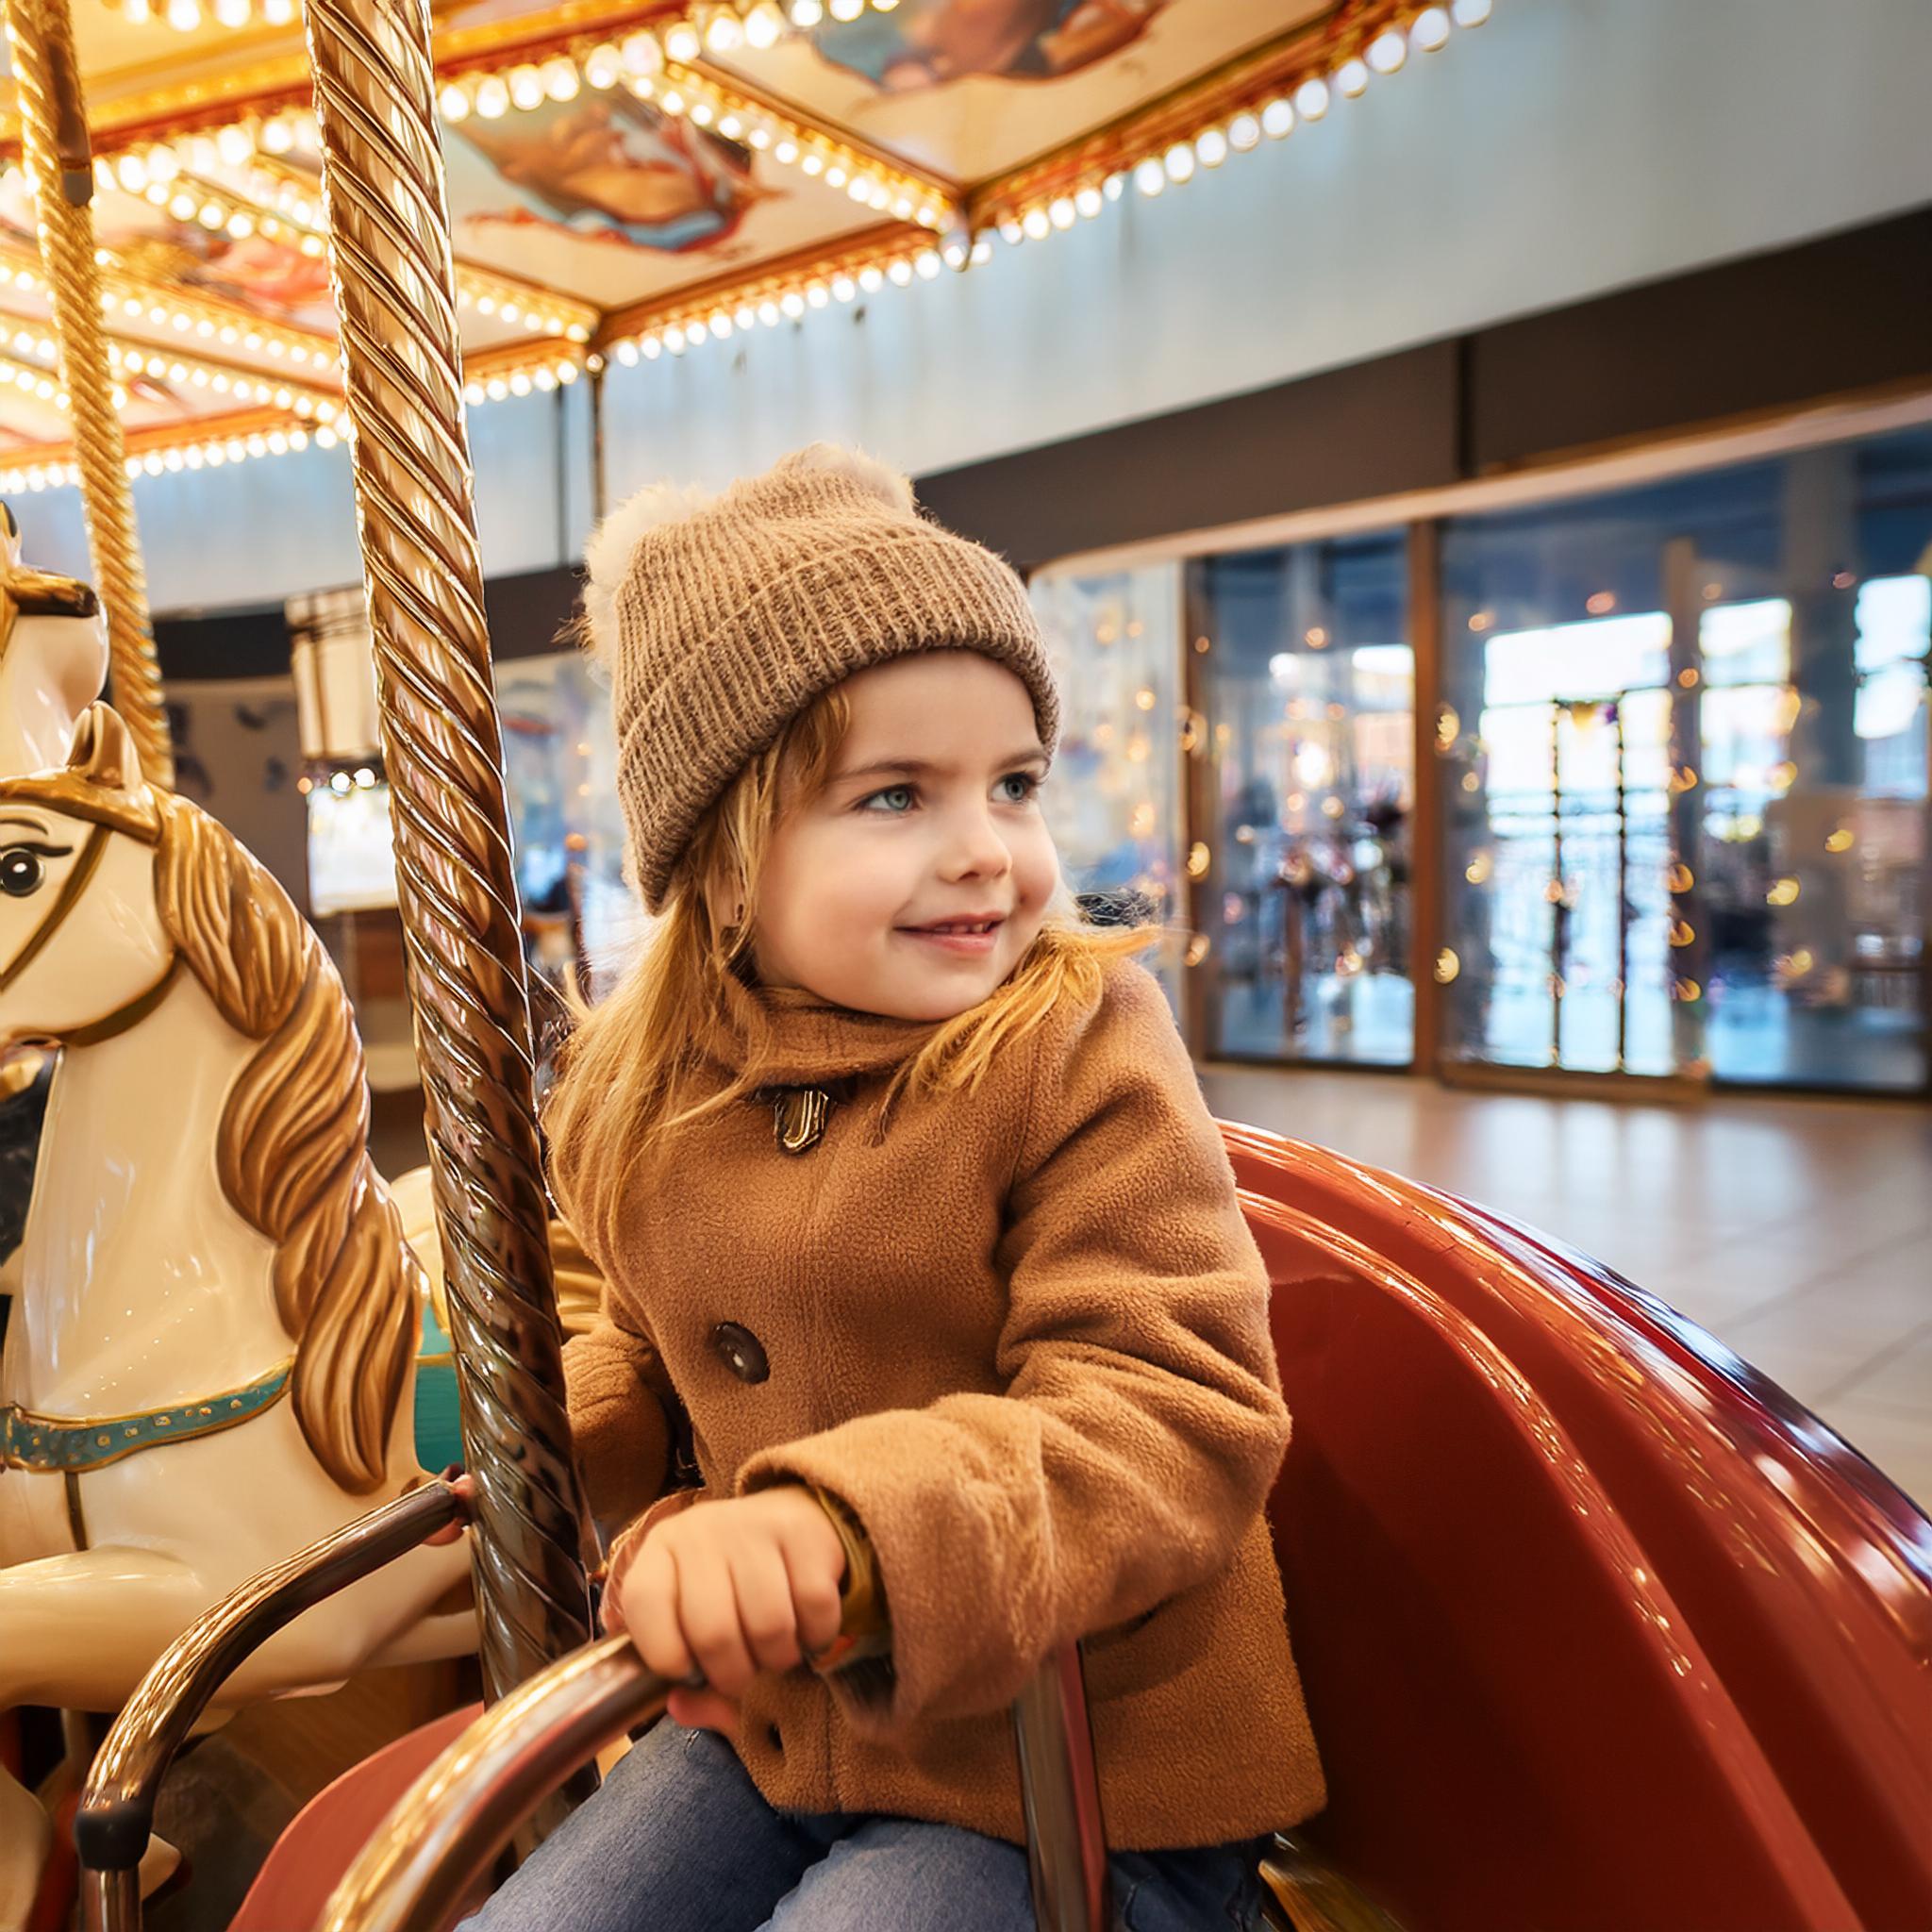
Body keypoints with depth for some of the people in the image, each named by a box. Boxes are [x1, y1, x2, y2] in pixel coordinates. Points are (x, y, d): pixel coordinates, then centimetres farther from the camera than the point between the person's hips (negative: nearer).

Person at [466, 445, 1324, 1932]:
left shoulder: (1081, 1039, -17)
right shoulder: (639, 1091, 0)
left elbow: (1182, 1409, -24)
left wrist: (852, 1513, -37)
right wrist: (558, 1443, 0)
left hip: (1078, 1792, -5)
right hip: (766, 1739, 5)